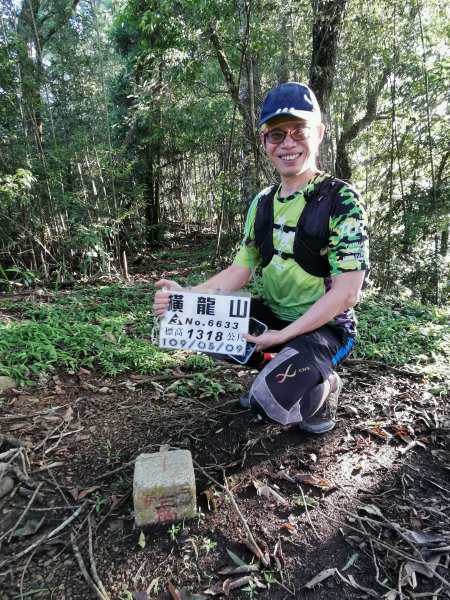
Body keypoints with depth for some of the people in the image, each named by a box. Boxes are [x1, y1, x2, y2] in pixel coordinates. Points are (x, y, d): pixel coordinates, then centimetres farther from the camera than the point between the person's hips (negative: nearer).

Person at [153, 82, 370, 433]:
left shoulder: (342, 201, -15)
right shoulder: (263, 203, 4)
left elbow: (346, 293, -19)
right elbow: (240, 271, 3)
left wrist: (283, 335, -23)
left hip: (324, 326, -6)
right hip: (271, 315, 7)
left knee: (271, 401, -30)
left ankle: (325, 387, 6)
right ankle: (275, 366, 10)